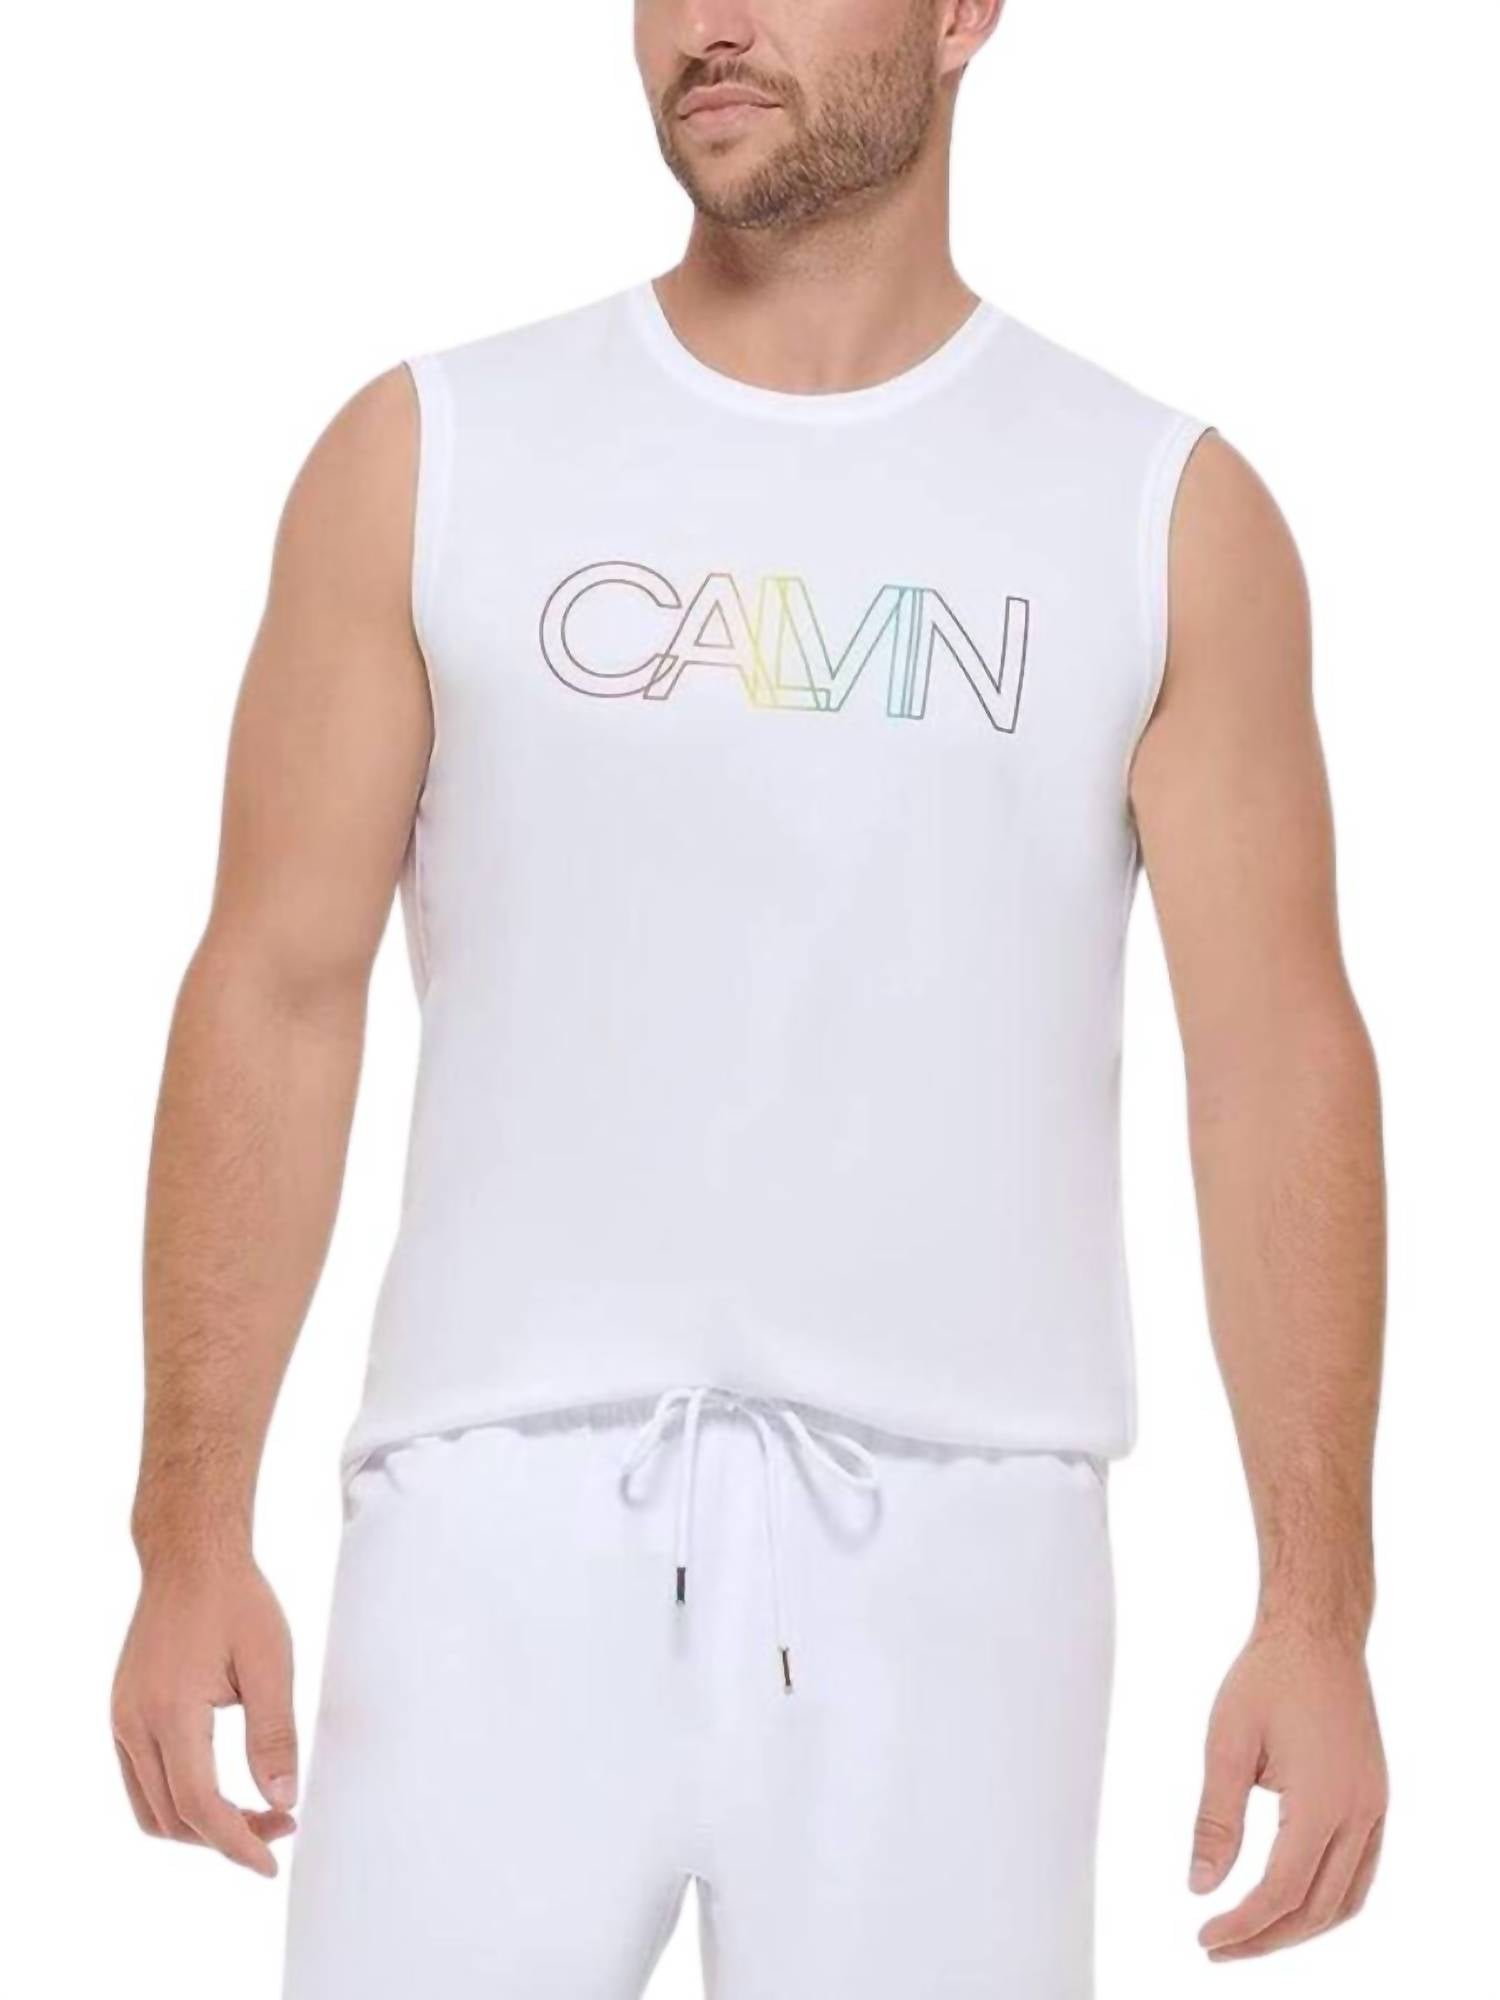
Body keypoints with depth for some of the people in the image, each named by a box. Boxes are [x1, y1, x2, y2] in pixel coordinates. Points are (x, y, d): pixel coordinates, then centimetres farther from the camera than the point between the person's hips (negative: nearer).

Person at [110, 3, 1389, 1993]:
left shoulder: (1169, 514, 4)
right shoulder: (425, 459, 4)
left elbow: (1277, 1057, 1)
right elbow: (277, 994, 3)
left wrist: (1319, 1615, -5)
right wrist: (192, 1538, -3)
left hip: (946, 1533, 0)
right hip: (508, 1506, 0)